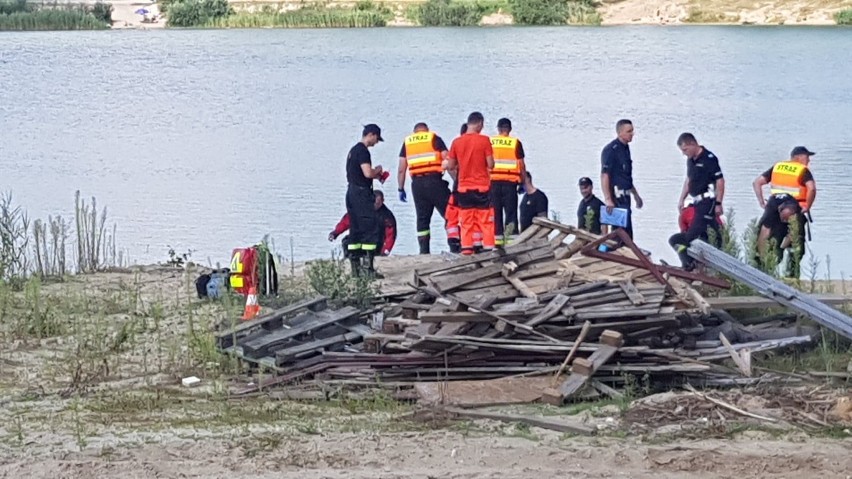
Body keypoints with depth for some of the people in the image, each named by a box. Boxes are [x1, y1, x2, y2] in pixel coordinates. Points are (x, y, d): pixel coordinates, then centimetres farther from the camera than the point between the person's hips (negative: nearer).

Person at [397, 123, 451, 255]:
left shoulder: (407, 142, 17)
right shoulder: (434, 139, 8)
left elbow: (401, 169, 13)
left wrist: (401, 189, 17)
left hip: (417, 183, 3)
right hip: (434, 181, -3)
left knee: (422, 218, 9)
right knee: (449, 213, -1)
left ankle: (424, 250, 4)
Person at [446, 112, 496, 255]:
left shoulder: (457, 142, 0)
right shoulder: (484, 140, -9)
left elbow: (450, 166, 4)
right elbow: (490, 164, -9)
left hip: (464, 187, 3)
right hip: (482, 186, -3)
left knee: (466, 219, 8)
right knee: (485, 219, 4)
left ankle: (466, 247, 6)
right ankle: (488, 246, 1)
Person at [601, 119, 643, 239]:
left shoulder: (625, 148, 15)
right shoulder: (611, 150, -13)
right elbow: (604, 175, -19)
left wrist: (636, 195, 29)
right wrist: (608, 199, -25)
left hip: (625, 197, 9)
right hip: (616, 197, -9)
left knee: (627, 233, 13)